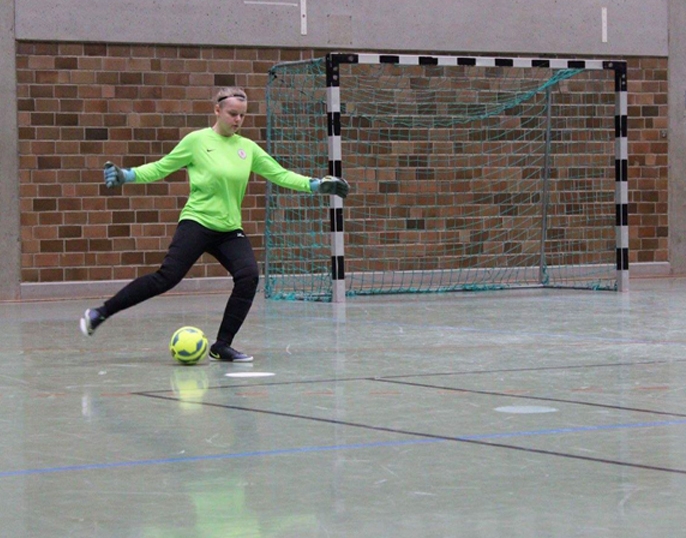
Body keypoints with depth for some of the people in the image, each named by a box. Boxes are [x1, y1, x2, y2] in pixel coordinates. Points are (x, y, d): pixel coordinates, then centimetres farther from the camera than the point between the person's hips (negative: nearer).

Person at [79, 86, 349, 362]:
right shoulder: (197, 141, -3)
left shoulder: (248, 147, 8)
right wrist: (125, 175, -9)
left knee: (249, 275, -18)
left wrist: (317, 185, 3)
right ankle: (100, 313, -2)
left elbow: (280, 174, 11)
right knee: (166, 278, -15)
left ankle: (221, 346, -6)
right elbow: (161, 168, 3)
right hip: (197, 223, -4)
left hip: (230, 229, 5)